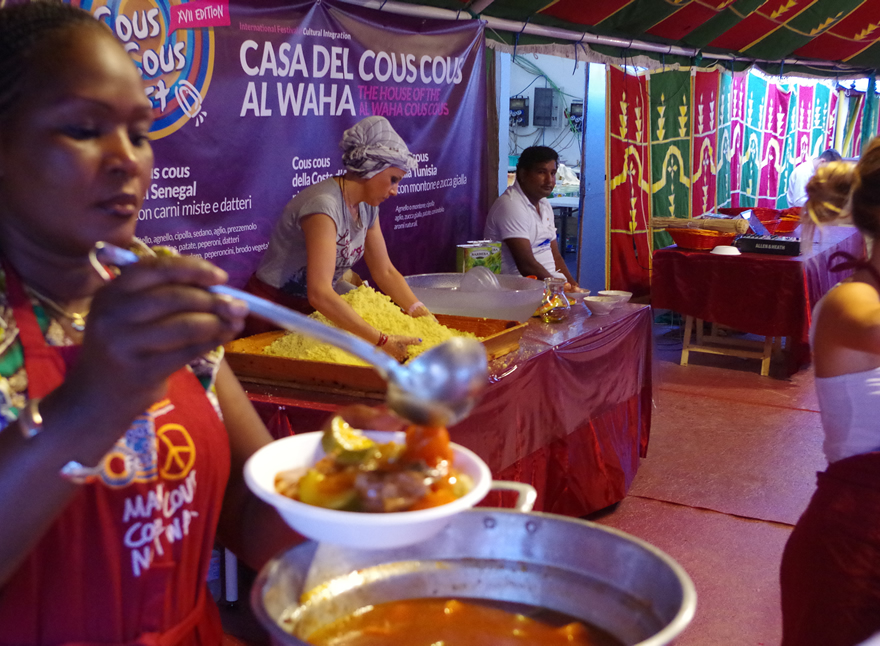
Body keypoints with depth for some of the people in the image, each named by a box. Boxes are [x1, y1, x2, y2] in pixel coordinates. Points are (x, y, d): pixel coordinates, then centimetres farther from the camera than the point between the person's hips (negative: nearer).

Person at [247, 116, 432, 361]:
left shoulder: (367, 207, 1)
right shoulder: (325, 205, -28)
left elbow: (385, 272, 6)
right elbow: (319, 293, -38)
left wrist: (423, 315, -7)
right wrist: (382, 341, -40)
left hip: (312, 310, 9)